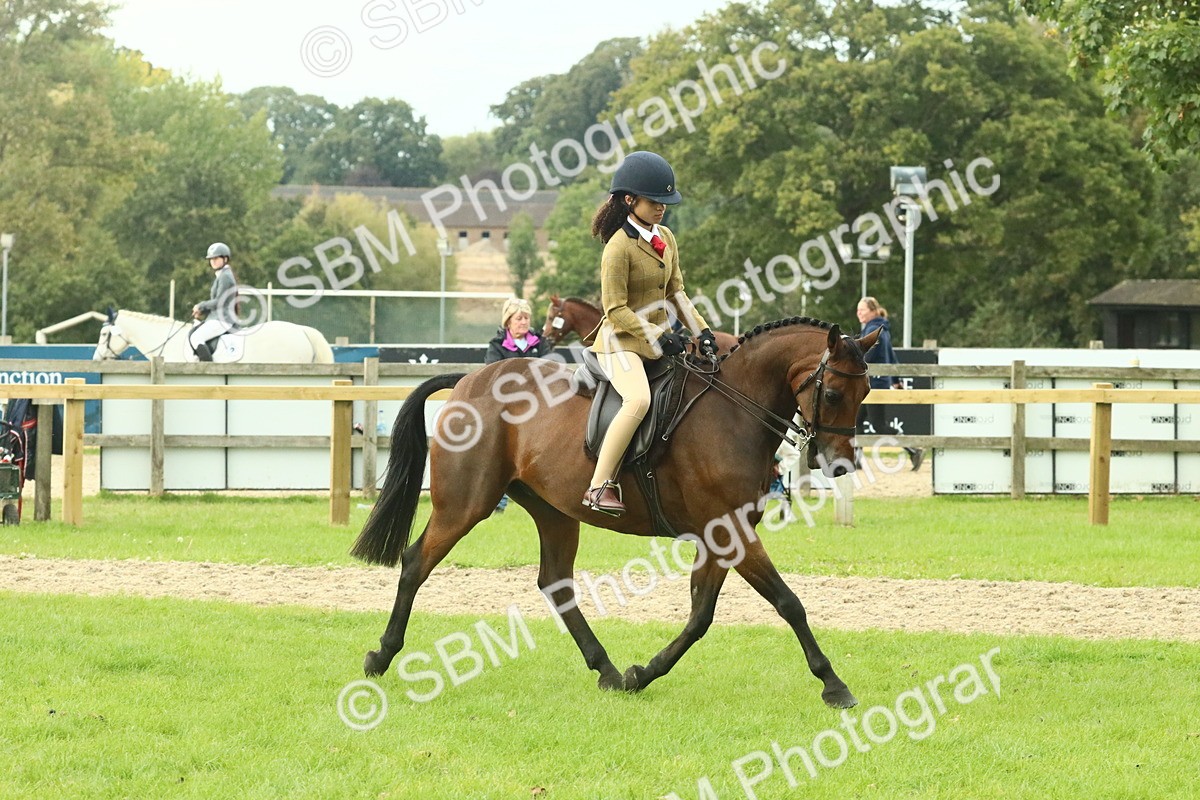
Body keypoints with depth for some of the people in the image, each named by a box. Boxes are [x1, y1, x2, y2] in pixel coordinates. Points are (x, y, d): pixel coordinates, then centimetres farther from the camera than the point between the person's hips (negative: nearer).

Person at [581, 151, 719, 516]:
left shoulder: (666, 238, 8)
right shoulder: (620, 246, -16)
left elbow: (676, 292, 15)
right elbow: (616, 309, -18)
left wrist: (701, 330, 2)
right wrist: (656, 339, -23)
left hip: (659, 339, 9)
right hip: (622, 342, -9)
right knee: (639, 399, -34)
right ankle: (600, 486, -32)